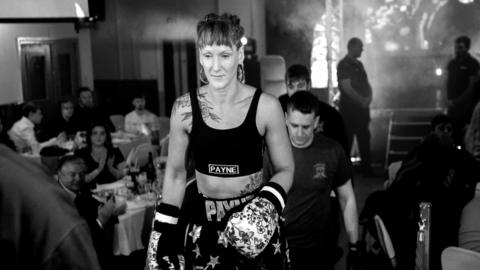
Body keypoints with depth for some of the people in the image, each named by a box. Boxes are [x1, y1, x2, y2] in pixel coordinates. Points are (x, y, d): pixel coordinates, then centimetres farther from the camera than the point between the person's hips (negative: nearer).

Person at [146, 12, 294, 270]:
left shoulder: (266, 106, -12)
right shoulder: (184, 108, -7)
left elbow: (285, 169, 0)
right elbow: (175, 173, 5)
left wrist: (270, 201, -18)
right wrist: (163, 230, 4)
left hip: (256, 223, -1)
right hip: (204, 225, 1)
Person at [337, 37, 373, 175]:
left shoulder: (359, 64, 15)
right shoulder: (343, 65, -9)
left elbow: (367, 84, 16)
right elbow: (347, 88, -17)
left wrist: (368, 98, -3)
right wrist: (362, 100, -14)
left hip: (362, 107, 8)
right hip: (349, 108, -7)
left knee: (364, 137, 9)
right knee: (347, 139, -2)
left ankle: (366, 167, 16)